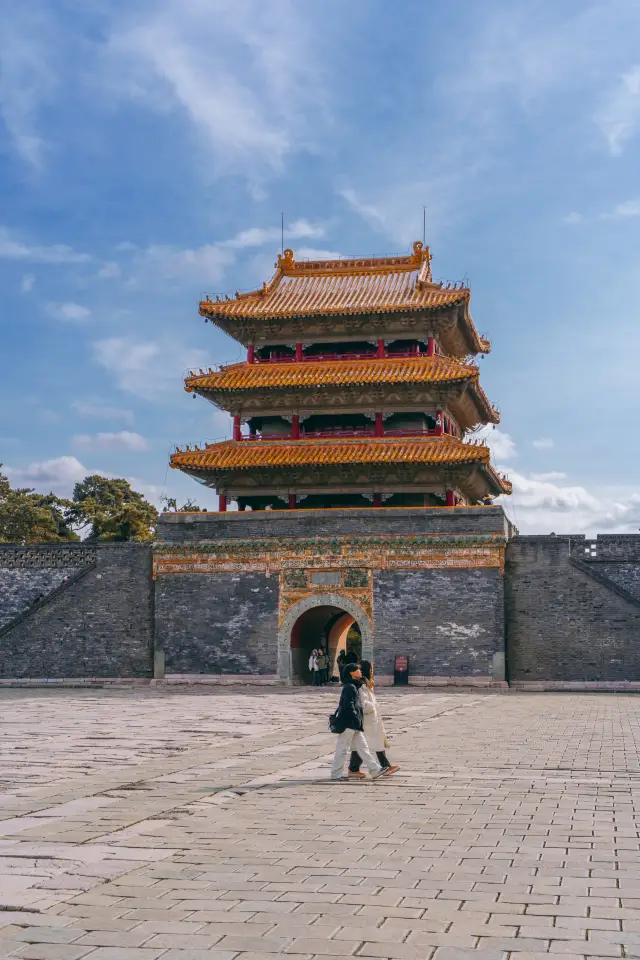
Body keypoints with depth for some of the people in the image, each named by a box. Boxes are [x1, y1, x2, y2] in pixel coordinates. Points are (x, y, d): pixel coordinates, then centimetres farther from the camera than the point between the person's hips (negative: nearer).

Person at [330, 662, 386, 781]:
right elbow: (348, 706, -23)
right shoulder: (349, 687, -16)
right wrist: (356, 717, -14)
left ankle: (375, 770, 13)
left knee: (363, 747, 10)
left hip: (354, 725, 10)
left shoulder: (354, 686, 14)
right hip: (348, 723, -10)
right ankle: (336, 773, 8)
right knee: (342, 749, -1)